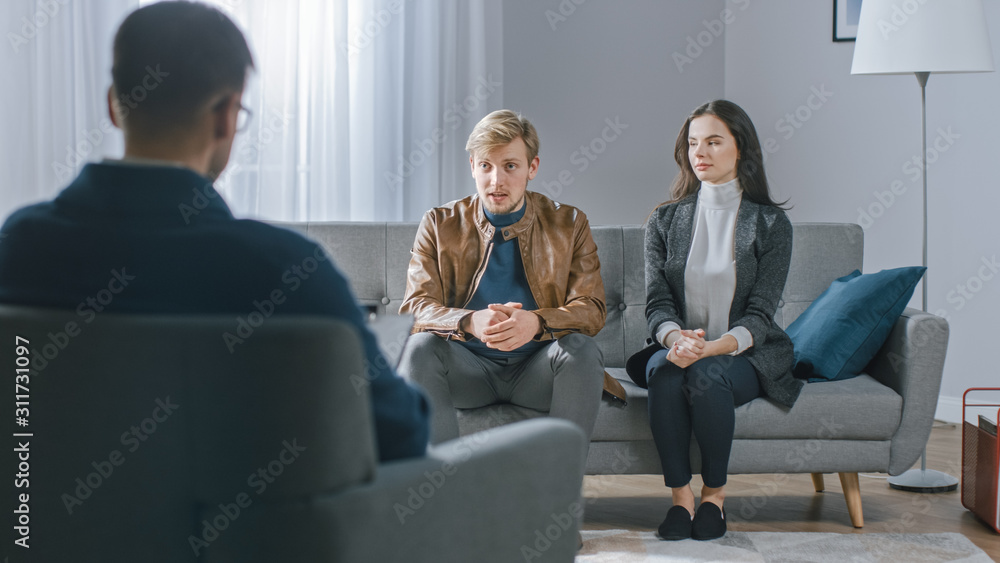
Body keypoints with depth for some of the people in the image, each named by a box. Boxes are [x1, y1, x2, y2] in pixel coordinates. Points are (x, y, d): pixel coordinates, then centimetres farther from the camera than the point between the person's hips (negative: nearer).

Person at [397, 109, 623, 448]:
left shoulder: (569, 225, 5)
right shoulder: (439, 225, 4)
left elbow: (592, 309, -4)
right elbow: (416, 305, -6)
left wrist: (535, 322, -27)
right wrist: (471, 322, -29)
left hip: (537, 369, 0)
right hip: (468, 366, 0)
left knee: (581, 349, -30)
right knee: (420, 348, -28)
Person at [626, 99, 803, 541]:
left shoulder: (770, 223, -1)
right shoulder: (664, 221, 8)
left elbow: (760, 314, -8)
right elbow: (657, 302, 0)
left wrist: (711, 348, -26)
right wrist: (677, 338, -24)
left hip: (746, 354, -2)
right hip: (680, 348, 2)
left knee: (707, 375, -35)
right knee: (664, 370, -33)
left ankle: (715, 494, -14)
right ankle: (679, 496, -24)